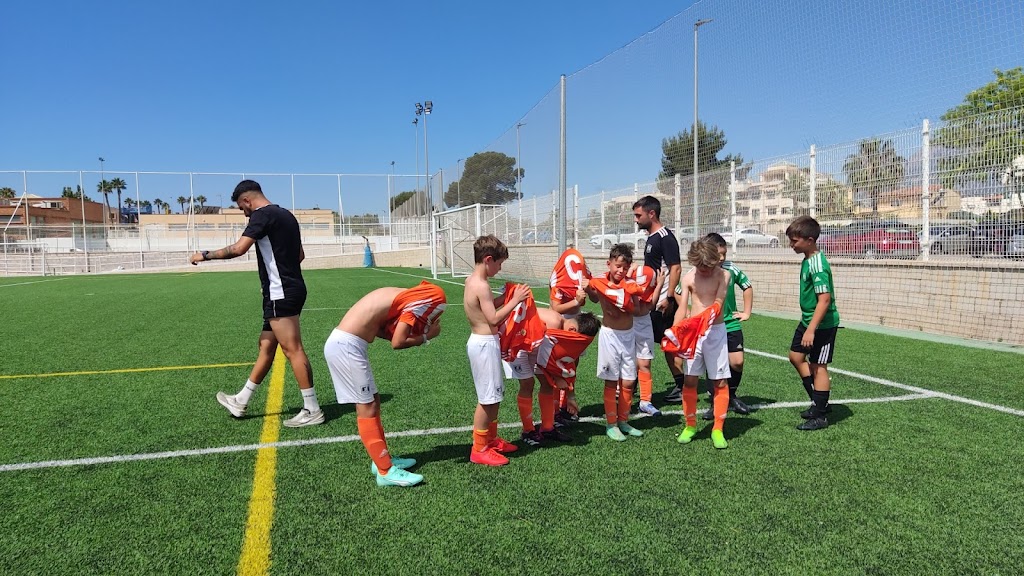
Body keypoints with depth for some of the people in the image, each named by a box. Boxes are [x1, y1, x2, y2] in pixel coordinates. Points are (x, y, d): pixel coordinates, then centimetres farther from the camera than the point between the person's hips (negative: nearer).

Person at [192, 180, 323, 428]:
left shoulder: (263, 214, -11)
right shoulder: (285, 215, 17)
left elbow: (238, 249, -19)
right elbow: (300, 254, 23)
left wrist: (205, 255, -7)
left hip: (280, 294, -10)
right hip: (290, 290, 10)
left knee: (293, 350, -7)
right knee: (266, 346, 16)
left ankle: (312, 410, -2)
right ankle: (240, 402, 28)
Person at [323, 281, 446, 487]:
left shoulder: (400, 297, 17)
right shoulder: (417, 302, -8)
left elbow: (378, 329, 8)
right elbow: (397, 343, -14)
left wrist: (421, 332, 6)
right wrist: (424, 337, 2)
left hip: (341, 342, 9)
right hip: (346, 346, -9)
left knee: (372, 402, 16)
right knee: (367, 408, -3)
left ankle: (382, 458, 26)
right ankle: (386, 471, 4)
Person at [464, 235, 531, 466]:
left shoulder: (472, 281, 10)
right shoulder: (481, 286, -20)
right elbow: (494, 318, -22)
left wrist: (506, 296, 7)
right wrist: (514, 300, -16)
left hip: (482, 342, 10)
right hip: (485, 344, -10)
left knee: (493, 395, 20)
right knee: (488, 398, -2)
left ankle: (491, 438, 33)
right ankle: (479, 450, 7)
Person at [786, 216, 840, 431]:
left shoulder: (818, 265, -24)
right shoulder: (807, 260, 6)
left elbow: (825, 299, -28)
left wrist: (811, 329, -29)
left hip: (822, 324, -10)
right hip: (808, 320, 10)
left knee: (818, 365, -2)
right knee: (796, 356, 18)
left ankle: (820, 416, 10)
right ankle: (818, 402, 30)